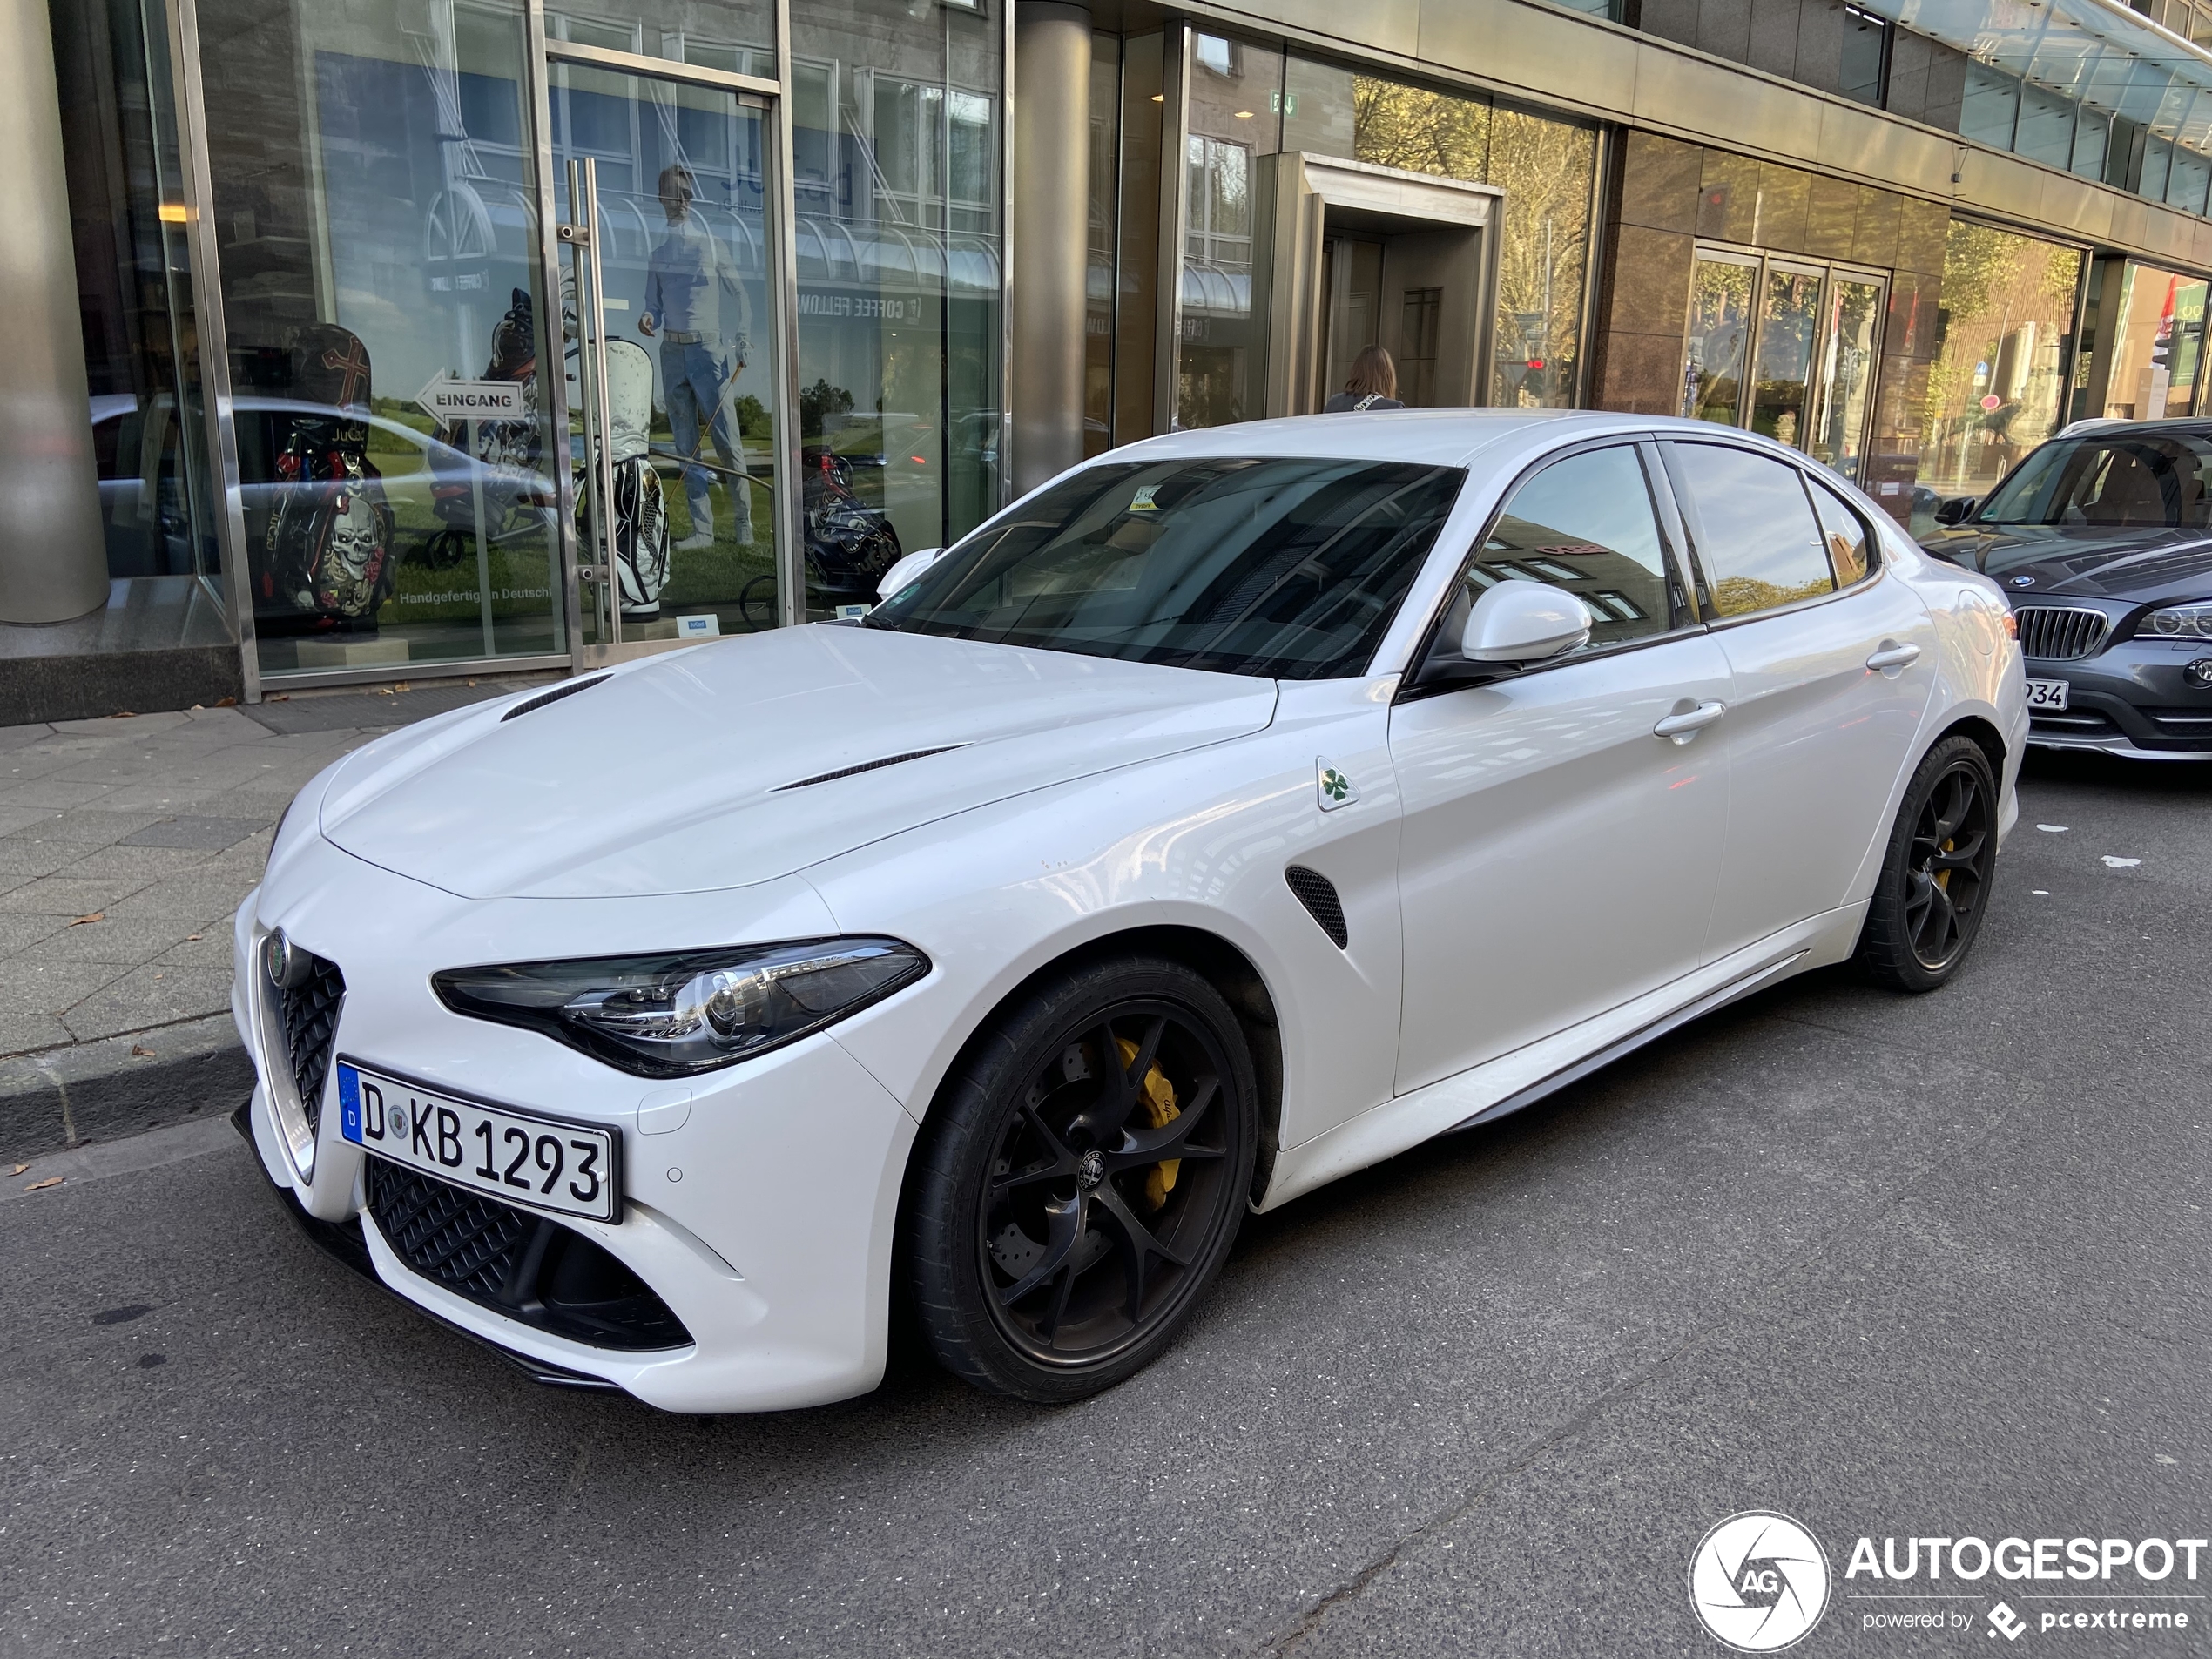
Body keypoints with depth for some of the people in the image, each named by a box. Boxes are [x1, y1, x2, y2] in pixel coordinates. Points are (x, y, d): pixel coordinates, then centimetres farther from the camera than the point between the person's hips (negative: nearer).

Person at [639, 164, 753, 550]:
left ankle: (744, 523, -1)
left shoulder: (709, 241, 1)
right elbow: (655, 301, 16)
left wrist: (742, 345, -9)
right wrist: (649, 318, -7)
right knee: (686, 446, 4)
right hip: (672, 351, 5)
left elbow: (738, 296, 1)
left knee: (727, 441, -8)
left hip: (709, 349, -5)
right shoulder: (659, 244, 12)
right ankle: (701, 529, 8)